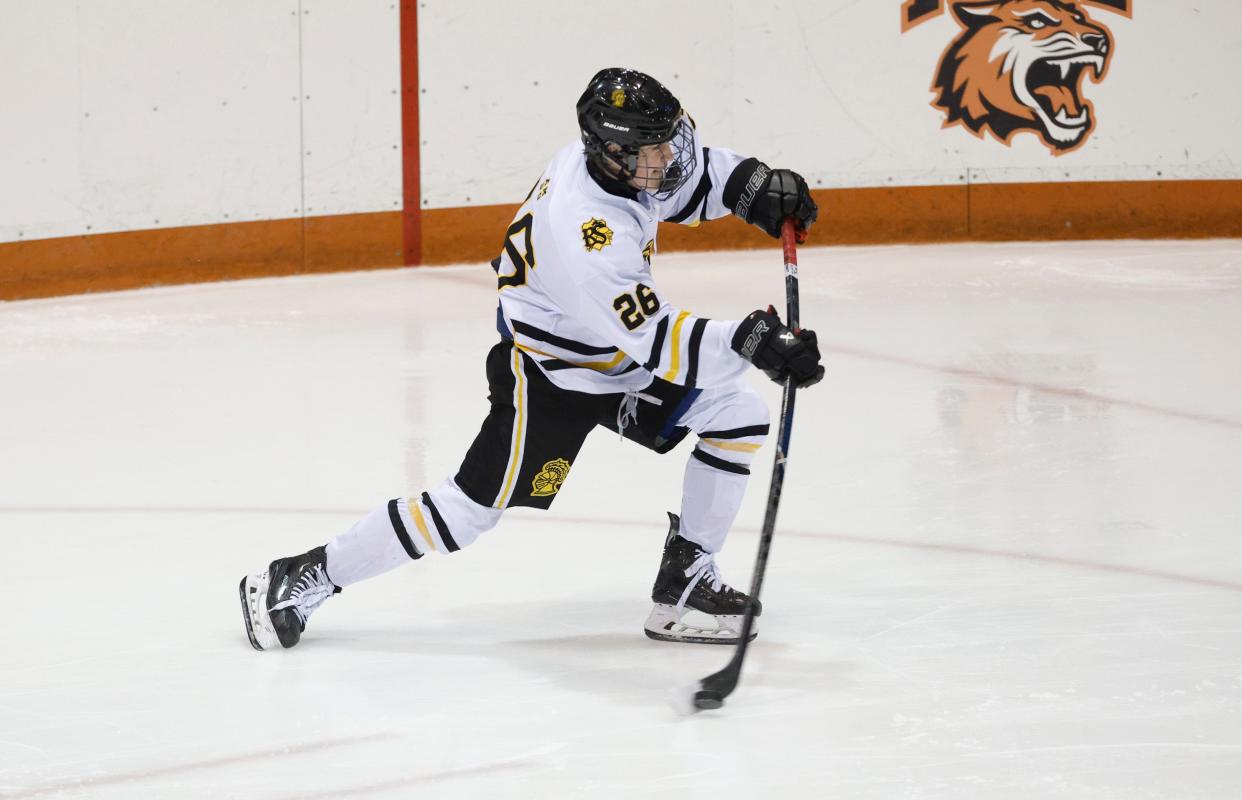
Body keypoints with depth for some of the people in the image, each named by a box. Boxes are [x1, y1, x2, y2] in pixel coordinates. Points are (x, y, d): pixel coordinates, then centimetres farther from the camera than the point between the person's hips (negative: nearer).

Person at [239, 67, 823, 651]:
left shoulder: (615, 159, -12)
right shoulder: (585, 234, -37)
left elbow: (692, 170, 12)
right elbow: (657, 343, -35)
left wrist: (756, 185, -5)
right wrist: (751, 341, -41)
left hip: (616, 356, 9)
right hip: (545, 373, -9)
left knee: (737, 415, 1)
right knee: (474, 507, -6)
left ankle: (686, 581, 8)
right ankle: (303, 579, 6)